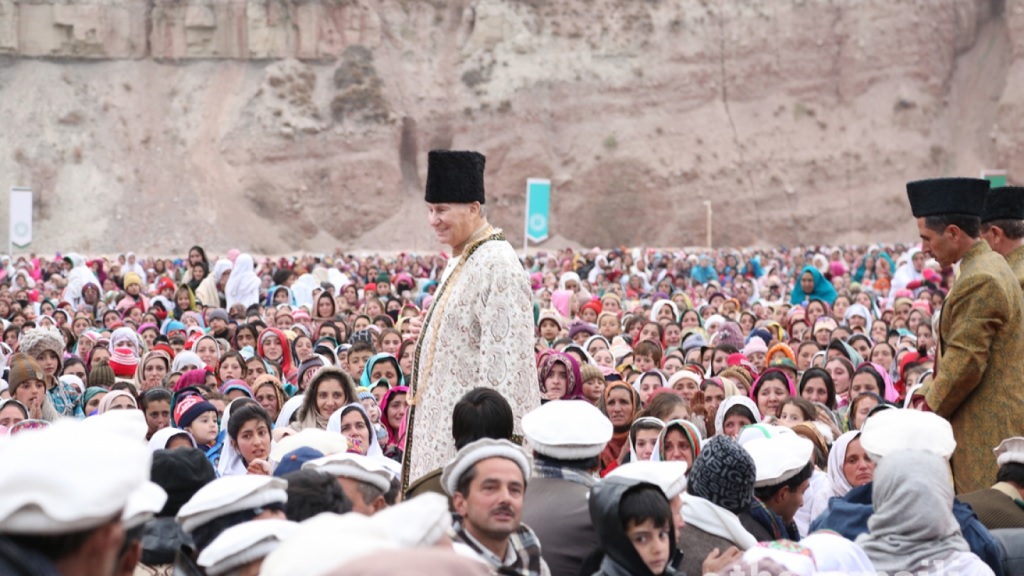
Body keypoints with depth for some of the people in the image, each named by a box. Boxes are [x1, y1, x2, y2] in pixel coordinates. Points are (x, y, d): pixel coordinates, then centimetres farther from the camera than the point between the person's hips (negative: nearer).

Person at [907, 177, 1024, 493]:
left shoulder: (979, 282, -19)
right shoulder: (992, 266, 15)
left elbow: (965, 362, -20)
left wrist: (929, 407, -7)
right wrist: (926, 394, 11)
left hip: (988, 429, -10)